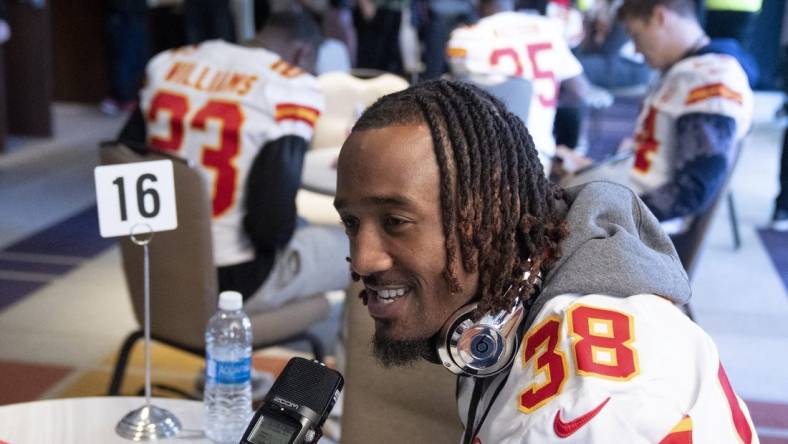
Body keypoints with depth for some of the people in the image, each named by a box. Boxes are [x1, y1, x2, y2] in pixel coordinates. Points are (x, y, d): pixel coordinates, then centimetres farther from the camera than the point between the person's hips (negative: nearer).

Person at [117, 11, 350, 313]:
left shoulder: (169, 64, 2)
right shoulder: (294, 88, -17)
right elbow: (273, 225, -24)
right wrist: (280, 233, -1)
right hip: (237, 279, -7)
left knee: (301, 226, 33)